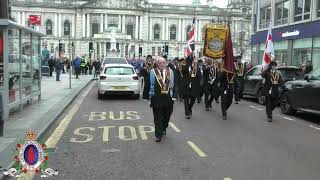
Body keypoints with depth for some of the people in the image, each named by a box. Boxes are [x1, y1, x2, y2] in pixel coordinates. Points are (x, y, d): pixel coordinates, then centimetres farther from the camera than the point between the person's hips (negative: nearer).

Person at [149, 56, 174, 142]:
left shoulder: (170, 71, 5)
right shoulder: (153, 71, -2)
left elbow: (172, 84, 8)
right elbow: (151, 84, 1)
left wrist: (172, 94, 4)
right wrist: (151, 95, 0)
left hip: (168, 98, 3)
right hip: (157, 98, -2)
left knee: (167, 116, 13)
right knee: (158, 118, 2)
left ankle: (164, 128, 40)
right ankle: (158, 135, 10)